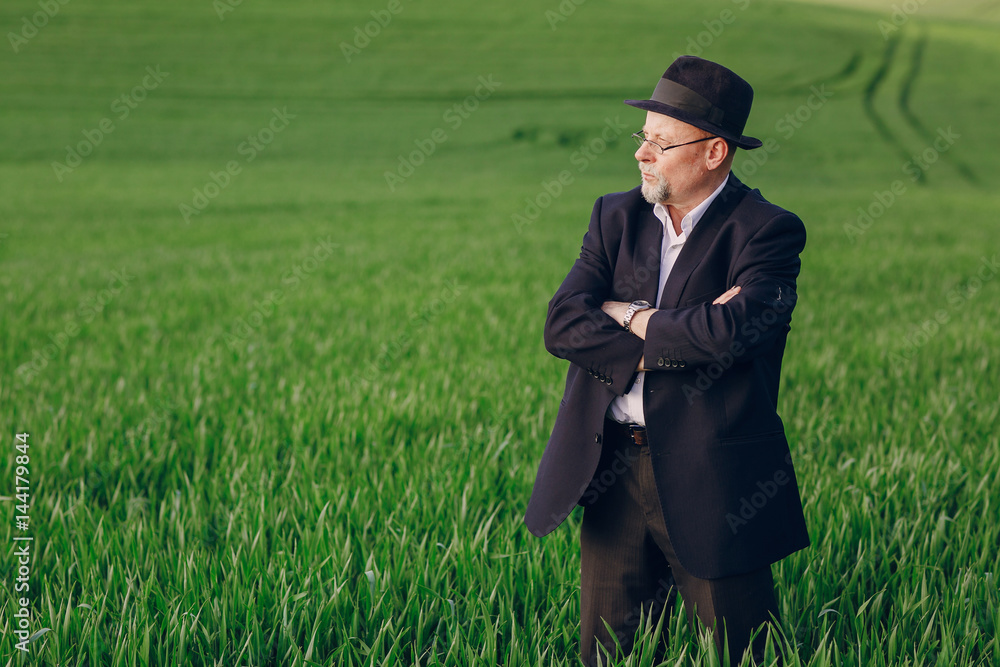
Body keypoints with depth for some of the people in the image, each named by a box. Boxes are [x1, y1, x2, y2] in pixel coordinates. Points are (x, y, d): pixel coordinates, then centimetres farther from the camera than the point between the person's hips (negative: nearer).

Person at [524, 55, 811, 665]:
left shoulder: (767, 232, -7)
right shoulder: (617, 215, 8)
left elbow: (728, 333, -25)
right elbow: (562, 326, -4)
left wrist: (625, 314, -9)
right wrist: (678, 335, -15)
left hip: (711, 480, -5)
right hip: (612, 471, 5)